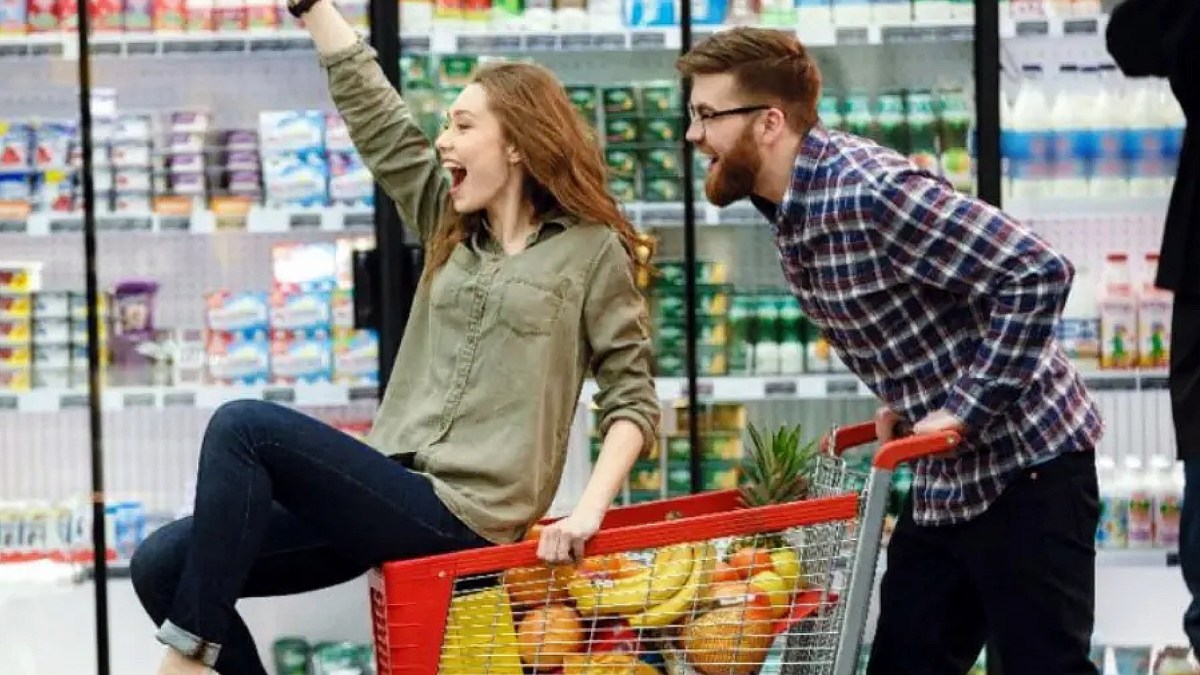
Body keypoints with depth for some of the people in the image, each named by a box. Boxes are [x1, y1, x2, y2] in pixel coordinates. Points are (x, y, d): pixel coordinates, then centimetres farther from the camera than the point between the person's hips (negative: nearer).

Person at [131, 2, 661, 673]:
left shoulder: (592, 251, 1)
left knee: (242, 426, -22)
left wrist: (589, 510, -15)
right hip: (398, 495, 7)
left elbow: (633, 399, -1)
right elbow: (370, 105, 14)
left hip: (460, 516, -7)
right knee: (163, 565, -7)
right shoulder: (449, 225, 18)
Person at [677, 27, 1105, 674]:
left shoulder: (871, 190, -25)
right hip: (943, 473, 9)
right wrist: (902, 403, 6)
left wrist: (965, 408, -23)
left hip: (1024, 462, -9)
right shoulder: (785, 205, 4)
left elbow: (1039, 274, -27)